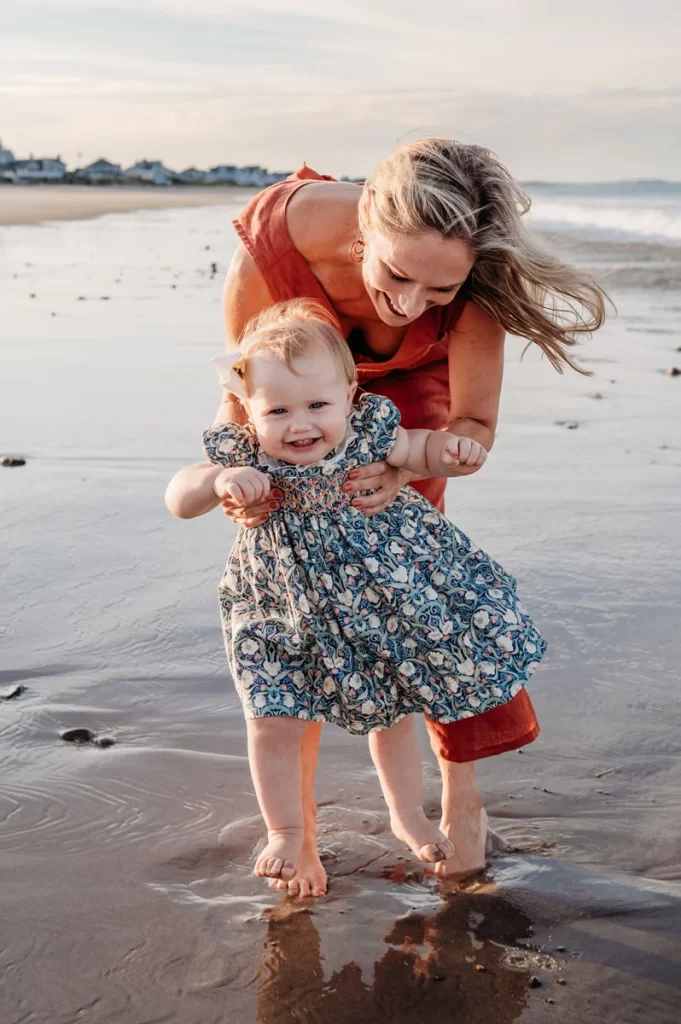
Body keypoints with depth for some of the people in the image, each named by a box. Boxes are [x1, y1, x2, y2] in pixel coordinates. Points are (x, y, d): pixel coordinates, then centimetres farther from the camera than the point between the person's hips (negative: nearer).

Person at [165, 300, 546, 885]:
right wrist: (221, 483, -36)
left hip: (378, 609, 1)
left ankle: (408, 815, 41)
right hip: (286, 620, -1)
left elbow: (422, 452, -2)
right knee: (273, 724, 1)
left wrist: (453, 450, -25)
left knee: (391, 714, 17)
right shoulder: (243, 456, -19)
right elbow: (180, 501, -15)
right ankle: (285, 831, 27)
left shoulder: (368, 437, -18)